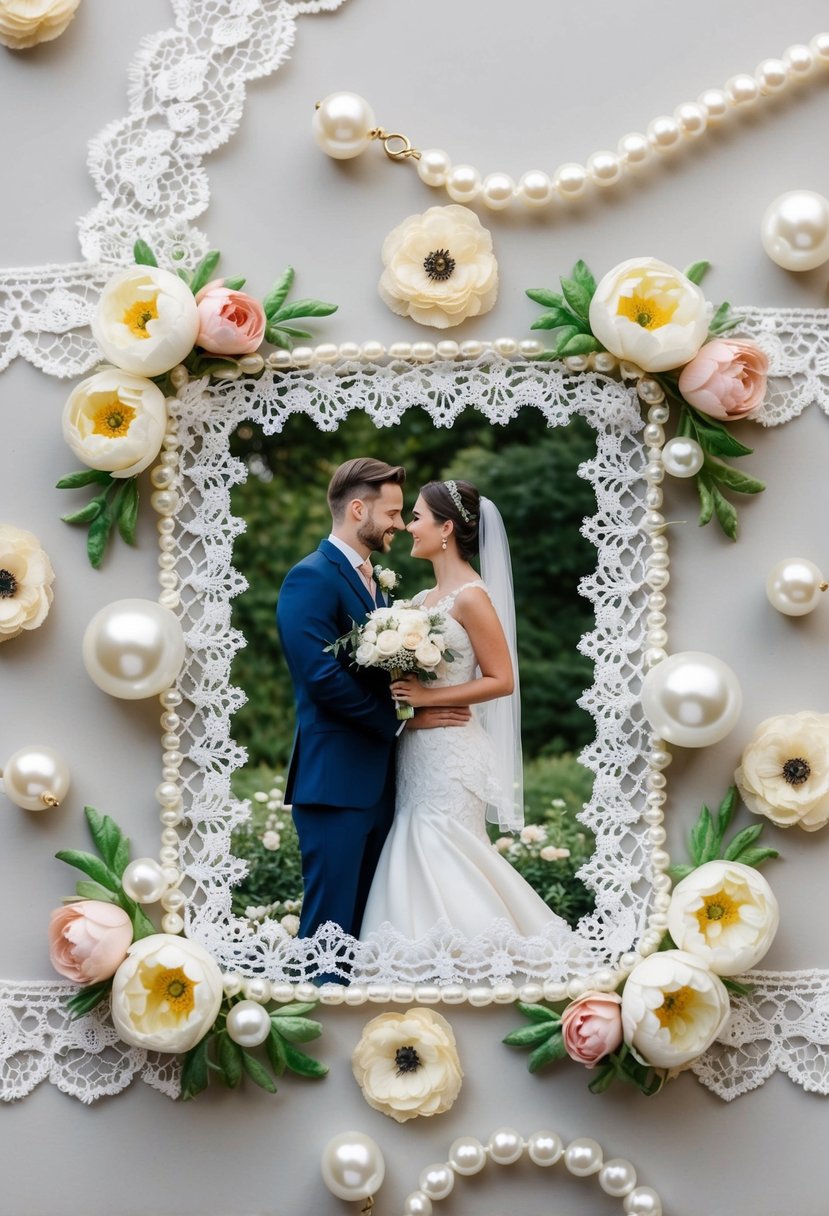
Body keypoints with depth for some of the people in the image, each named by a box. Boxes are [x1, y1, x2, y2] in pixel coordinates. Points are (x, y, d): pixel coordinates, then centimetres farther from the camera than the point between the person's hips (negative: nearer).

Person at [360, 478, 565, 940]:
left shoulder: (471, 597, -11)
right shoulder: (424, 599, 14)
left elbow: (501, 680, -13)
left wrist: (427, 697, -18)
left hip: (450, 753, -8)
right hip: (418, 750, 8)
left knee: (443, 865, -7)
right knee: (419, 865, 8)